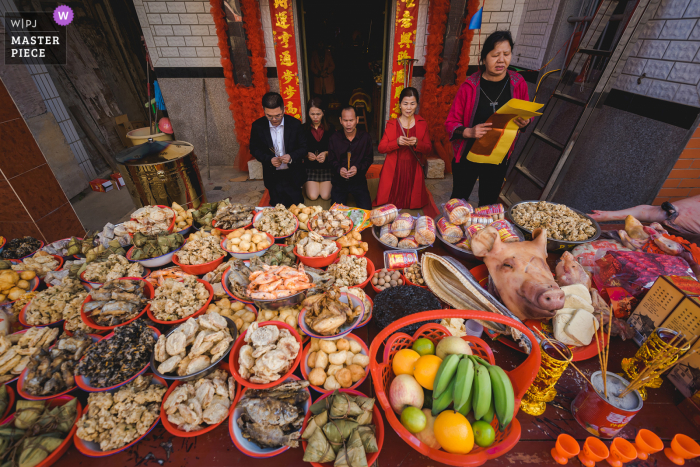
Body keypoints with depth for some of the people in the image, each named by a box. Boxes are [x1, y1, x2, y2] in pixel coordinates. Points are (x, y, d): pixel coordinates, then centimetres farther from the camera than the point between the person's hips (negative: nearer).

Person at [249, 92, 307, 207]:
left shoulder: (295, 124, -7)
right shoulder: (257, 126, -6)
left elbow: (304, 147, -2)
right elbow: (254, 149, 2)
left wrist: (291, 156, -23)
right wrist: (269, 159, -17)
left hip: (293, 173, 0)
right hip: (272, 174, 0)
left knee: (296, 202, 1)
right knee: (278, 204, -1)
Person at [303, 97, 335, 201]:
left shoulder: (330, 128, 0)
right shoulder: (303, 129, -2)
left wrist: (326, 153, -18)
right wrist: (307, 154, -20)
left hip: (327, 166, 0)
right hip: (310, 166, 0)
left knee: (326, 196, -9)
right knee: (312, 196, -9)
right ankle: (307, 184, 26)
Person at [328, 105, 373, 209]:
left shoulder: (365, 137, -3)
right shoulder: (334, 138, -1)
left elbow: (369, 159, 0)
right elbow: (332, 159, 2)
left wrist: (358, 168, -19)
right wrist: (339, 169, -20)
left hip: (359, 179, 0)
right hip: (339, 180, 0)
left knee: (366, 210, -10)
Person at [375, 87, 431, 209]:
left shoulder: (422, 124, 7)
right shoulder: (392, 124, 3)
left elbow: (428, 148, 5)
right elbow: (381, 148, -3)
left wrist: (417, 143, -18)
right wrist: (397, 142, -22)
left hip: (413, 171, 1)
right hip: (394, 170, -1)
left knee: (412, 203, 5)